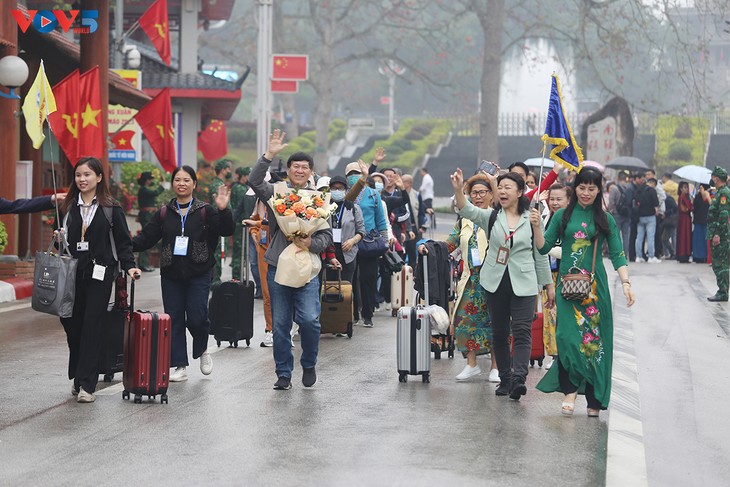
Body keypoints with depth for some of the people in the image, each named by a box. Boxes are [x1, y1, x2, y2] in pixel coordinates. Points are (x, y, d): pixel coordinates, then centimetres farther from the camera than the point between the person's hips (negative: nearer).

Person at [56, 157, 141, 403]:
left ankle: (86, 385, -6)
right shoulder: (68, 207, 11)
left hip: (99, 274, -3)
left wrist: (129, 265, -11)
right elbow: (62, 239, 18)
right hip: (72, 274, 4)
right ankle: (77, 378, 19)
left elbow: (123, 242, 2)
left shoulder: (111, 208, 1)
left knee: (92, 327, -7)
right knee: (72, 325, 3)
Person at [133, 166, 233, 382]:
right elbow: (147, 238, 6)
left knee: (196, 317, -10)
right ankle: (180, 366, 11)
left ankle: (202, 350, 21)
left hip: (198, 274, -3)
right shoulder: (164, 213, 8)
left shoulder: (205, 211, 0)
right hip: (171, 274, 3)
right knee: (174, 320, 3)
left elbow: (226, 230, -10)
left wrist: (223, 210, -26)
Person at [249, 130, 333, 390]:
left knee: (309, 319, -14)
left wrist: (311, 244, -13)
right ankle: (283, 374, 16)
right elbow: (254, 181, -12)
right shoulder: (276, 193, 6)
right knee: (280, 324, 5)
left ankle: (309, 364, 10)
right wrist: (269, 155, -18)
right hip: (278, 268, 1)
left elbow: (327, 235, 8)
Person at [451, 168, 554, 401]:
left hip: (523, 284, -2)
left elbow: (540, 255, 8)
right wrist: (458, 190, -35)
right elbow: (468, 211, -16)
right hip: (496, 282, 2)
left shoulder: (531, 219, 3)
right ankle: (505, 379, 17)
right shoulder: (491, 216, 5)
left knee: (522, 331, -14)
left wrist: (549, 285, 10)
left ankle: (519, 377, -26)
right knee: (499, 332, 8)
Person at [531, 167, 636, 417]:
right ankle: (570, 390, -7)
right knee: (568, 335, -15)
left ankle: (594, 399, 7)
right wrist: (537, 227, -10)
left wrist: (626, 283, -8)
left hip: (595, 286, 0)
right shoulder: (562, 216, 7)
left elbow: (617, 255, 4)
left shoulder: (605, 220, 6)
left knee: (595, 339, 0)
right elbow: (544, 247, 6)